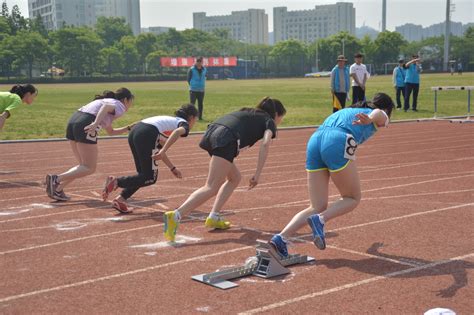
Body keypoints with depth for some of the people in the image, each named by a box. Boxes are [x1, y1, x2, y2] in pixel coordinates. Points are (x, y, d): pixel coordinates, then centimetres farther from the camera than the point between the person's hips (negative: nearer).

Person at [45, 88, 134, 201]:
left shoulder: (109, 100, 34)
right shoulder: (120, 106, 9)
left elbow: (110, 132, 41)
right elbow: (107, 106, -16)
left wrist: (128, 128, 41)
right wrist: (96, 123, -28)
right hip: (85, 125, -9)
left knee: (84, 166, 16)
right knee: (89, 169, -3)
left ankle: (57, 189, 5)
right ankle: (56, 179, -16)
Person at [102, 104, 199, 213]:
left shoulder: (171, 120, 36)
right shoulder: (184, 124, 13)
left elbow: (160, 150, 37)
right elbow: (177, 132, -14)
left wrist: (172, 168, 40)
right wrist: (163, 151, -21)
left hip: (133, 133, 8)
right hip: (146, 135, -8)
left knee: (144, 175, 17)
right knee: (150, 178, 0)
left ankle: (120, 199, 6)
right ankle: (116, 181, -14)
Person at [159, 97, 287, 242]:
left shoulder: (248, 112, 38)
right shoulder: (269, 121, 18)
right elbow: (265, 145, 0)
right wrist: (257, 175, -3)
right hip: (226, 139, -8)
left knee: (235, 177, 24)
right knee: (211, 188, -12)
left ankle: (213, 218, 15)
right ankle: (175, 216, -29)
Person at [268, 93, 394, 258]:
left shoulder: (349, 110, 39)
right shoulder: (381, 116, 21)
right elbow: (377, 113, -5)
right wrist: (368, 119, -28)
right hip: (338, 143, -6)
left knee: (317, 208, 7)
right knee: (353, 199, 12)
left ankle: (281, 237, -11)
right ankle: (320, 220, -13)